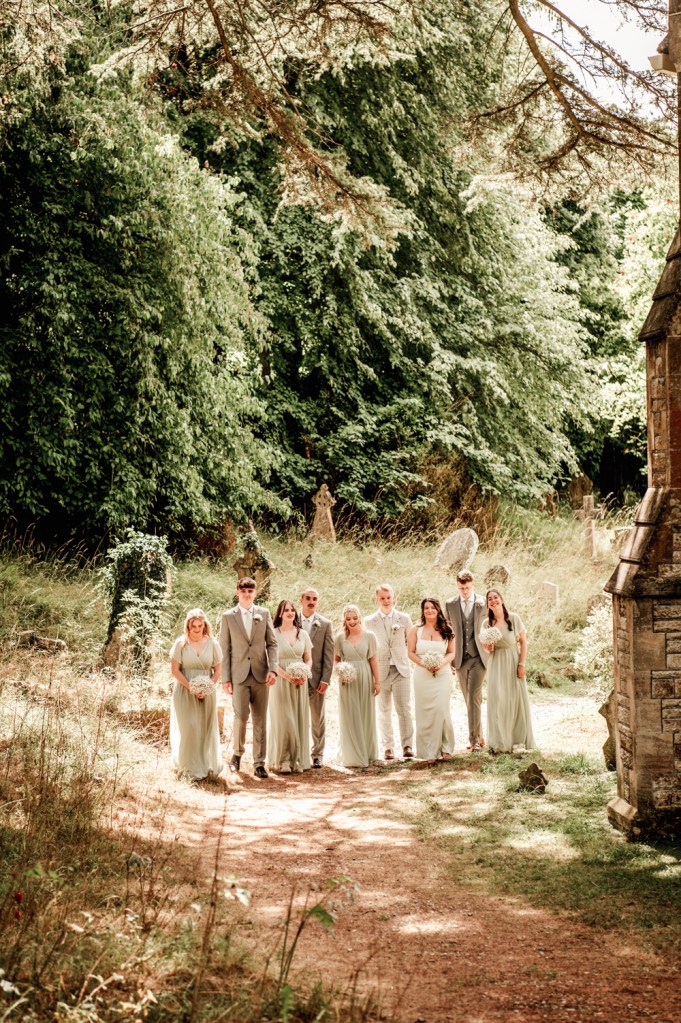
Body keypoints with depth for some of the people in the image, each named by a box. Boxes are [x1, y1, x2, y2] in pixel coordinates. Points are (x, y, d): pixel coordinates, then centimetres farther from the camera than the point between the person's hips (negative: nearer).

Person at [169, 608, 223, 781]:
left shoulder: (212, 644, 1)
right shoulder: (181, 643, -4)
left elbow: (217, 670, 5)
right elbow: (175, 670, -5)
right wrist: (191, 687, -14)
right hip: (185, 692, -2)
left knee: (207, 728, 7)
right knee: (189, 728, -6)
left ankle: (208, 766, 20)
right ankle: (193, 769, 1)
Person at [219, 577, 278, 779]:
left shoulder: (264, 614, 8)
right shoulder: (228, 616, 3)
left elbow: (272, 643, 7)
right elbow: (225, 649, 2)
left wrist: (273, 669, -7)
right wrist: (226, 678, -3)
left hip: (260, 675, 2)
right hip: (239, 675, -2)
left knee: (260, 720, 3)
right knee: (241, 716, -11)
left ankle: (259, 763, 9)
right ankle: (237, 753, 15)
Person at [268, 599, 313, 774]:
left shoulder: (302, 634, 10)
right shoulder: (273, 634, -2)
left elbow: (308, 659, 13)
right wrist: (287, 676, -18)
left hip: (300, 683, 4)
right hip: (281, 682, -4)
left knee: (299, 719, 3)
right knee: (283, 720, -6)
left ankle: (297, 759, 10)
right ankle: (282, 760, 0)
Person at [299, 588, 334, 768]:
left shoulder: (325, 624, 2)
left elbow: (328, 655, 0)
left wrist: (325, 679, -7)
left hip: (317, 678, 0)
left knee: (318, 719, 6)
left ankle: (318, 754, 14)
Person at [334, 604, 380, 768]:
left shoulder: (369, 636, -1)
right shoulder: (340, 638, 1)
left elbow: (374, 660, 1)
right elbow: (336, 659, 10)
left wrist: (377, 682, 0)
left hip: (365, 679, 0)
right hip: (347, 681, 0)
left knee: (366, 716, 8)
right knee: (350, 717, 2)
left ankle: (367, 752, 21)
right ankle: (353, 756, 9)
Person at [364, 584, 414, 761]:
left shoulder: (404, 618, 5)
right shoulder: (369, 621, 2)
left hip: (401, 669, 0)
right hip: (380, 671, 0)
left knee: (404, 709, -4)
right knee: (385, 711, 4)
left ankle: (407, 745, 2)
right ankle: (387, 748, 10)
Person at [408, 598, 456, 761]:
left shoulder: (446, 630, 6)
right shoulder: (416, 630, 5)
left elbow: (451, 653, 8)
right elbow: (411, 653, 3)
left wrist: (442, 663, -11)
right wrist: (423, 663, -13)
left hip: (443, 674, 0)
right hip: (422, 675, 0)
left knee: (442, 709, -8)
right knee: (425, 711, 0)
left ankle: (445, 748, 4)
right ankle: (428, 750, 6)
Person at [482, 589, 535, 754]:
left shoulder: (514, 618, -7)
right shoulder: (487, 623, 2)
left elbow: (523, 642, -3)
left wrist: (522, 664, -9)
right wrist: (488, 647, -10)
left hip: (513, 663, -2)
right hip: (496, 665, 2)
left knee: (516, 700, 1)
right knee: (497, 701, -3)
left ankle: (518, 739, 15)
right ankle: (500, 742, 4)